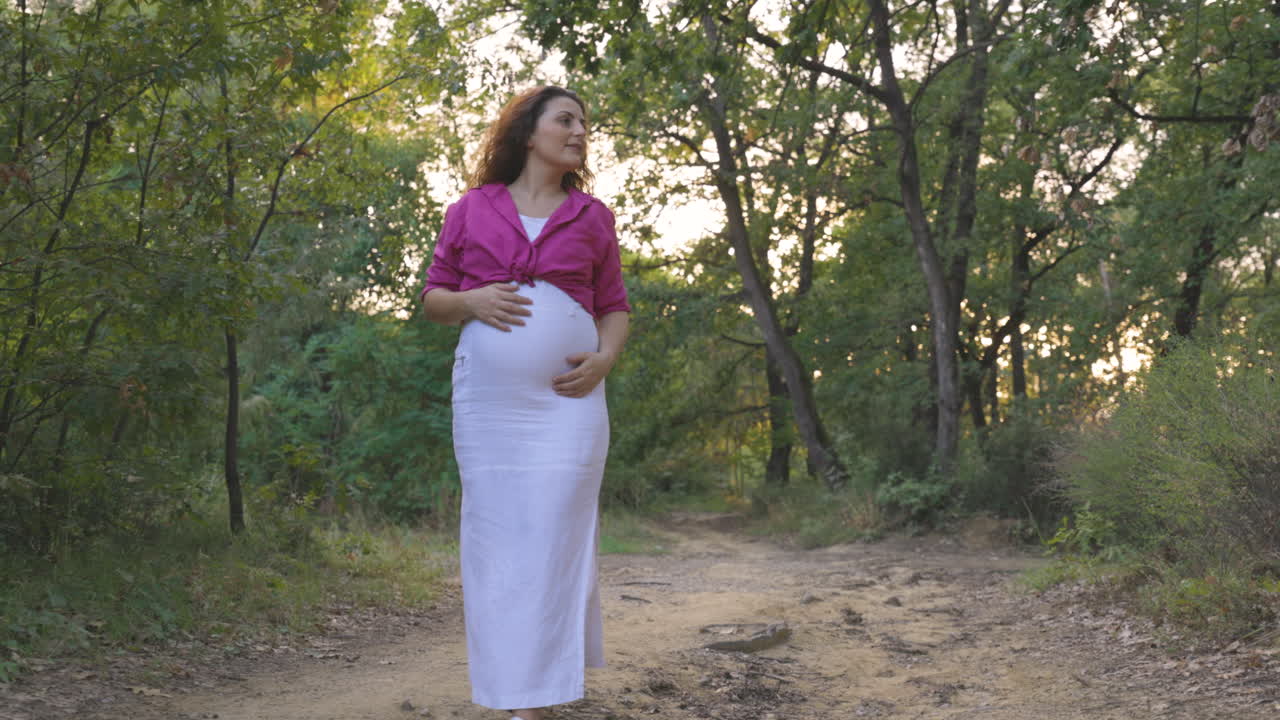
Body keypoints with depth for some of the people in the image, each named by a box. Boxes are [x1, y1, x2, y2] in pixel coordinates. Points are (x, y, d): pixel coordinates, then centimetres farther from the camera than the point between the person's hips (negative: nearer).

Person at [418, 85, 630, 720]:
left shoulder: (592, 217, 11)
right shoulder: (471, 210, 9)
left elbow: (615, 308, 14)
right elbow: (433, 298, 13)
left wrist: (605, 357, -5)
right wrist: (471, 300, -9)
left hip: (567, 395, 0)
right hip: (486, 395, 0)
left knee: (553, 536, -4)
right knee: (496, 536, 0)